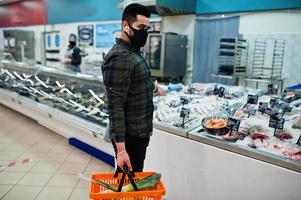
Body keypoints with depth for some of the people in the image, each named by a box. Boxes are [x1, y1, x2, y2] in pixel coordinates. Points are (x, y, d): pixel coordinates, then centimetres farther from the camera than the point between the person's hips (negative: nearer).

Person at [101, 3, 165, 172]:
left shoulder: (134, 53, 9)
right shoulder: (120, 58, -22)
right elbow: (115, 107, -25)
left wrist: (153, 86, 43)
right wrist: (121, 148, -27)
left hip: (140, 133, 9)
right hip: (129, 136, -9)